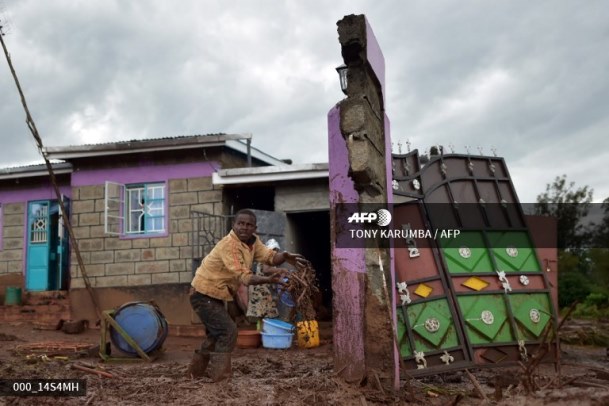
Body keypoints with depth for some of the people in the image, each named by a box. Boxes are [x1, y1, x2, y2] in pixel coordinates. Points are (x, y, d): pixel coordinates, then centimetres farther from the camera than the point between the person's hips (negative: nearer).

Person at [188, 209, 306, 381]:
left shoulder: (252, 240, -1)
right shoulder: (229, 245, -29)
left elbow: (269, 256, -11)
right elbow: (244, 277, -36)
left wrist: (285, 257, -31)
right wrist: (269, 279, -49)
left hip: (214, 294, 10)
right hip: (204, 294, -10)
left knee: (217, 332, 22)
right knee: (228, 331, -14)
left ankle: (197, 370, 38)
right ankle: (220, 377, -7)